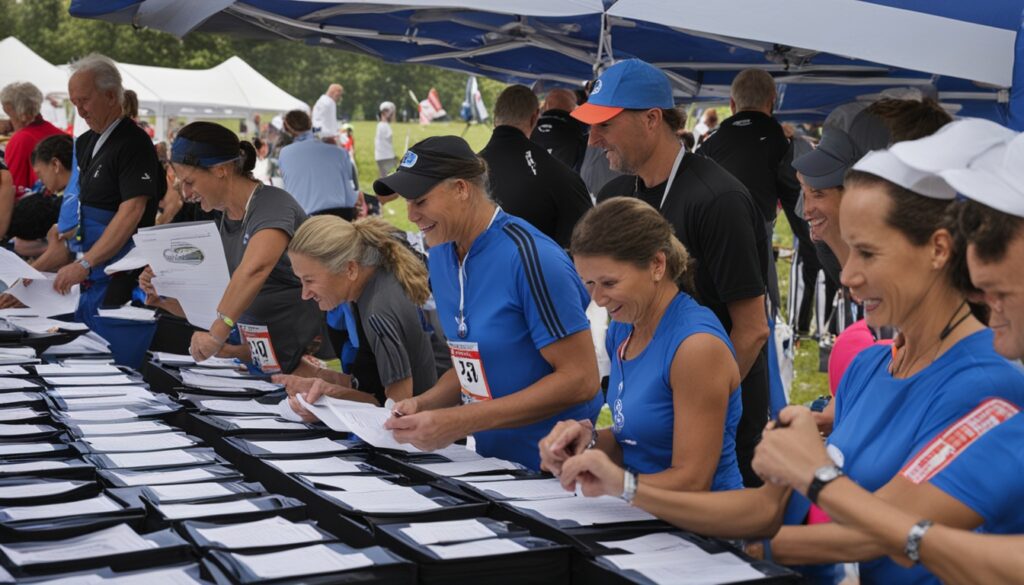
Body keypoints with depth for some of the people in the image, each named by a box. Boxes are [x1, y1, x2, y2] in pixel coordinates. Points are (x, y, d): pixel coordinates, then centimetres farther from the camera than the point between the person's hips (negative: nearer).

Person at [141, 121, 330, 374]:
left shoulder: (272, 204, -14)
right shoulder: (225, 221, 11)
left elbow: (254, 269, -33)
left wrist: (217, 333, -39)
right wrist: (167, 301, 0)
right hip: (259, 361, 7)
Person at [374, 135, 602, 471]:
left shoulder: (529, 258, -17)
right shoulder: (441, 256, 6)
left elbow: (580, 379, -19)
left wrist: (461, 422, -22)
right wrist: (425, 403, -4)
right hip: (491, 456, 6)